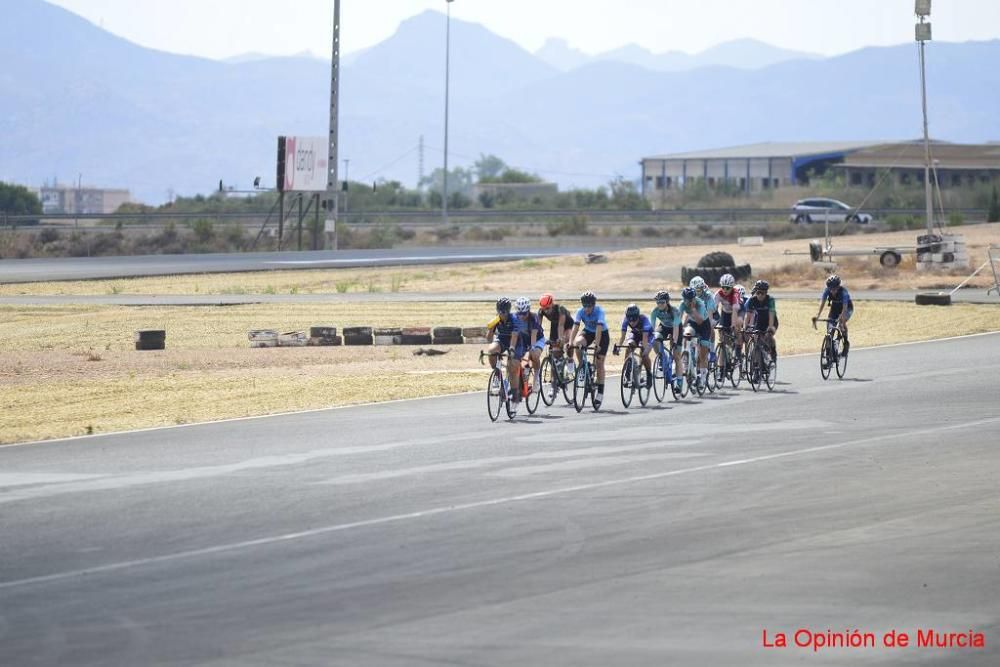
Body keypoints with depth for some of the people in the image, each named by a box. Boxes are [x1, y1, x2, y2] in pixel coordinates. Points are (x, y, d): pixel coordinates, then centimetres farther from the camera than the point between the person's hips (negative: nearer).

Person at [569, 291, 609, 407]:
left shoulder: (599, 311, -30)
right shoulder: (580, 311, -22)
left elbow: (599, 329, -39)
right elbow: (575, 327, -29)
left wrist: (597, 344, -50)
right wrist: (571, 343, -41)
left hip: (602, 333, -3)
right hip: (588, 331, 3)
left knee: (599, 363, -7)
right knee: (578, 343, -32)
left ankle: (600, 392, 0)